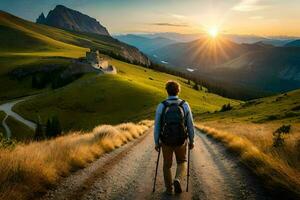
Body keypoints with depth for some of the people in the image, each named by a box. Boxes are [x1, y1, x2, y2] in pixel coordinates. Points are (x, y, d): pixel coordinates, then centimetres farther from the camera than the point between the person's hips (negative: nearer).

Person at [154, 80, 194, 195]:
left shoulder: (161, 106, -12)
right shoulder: (185, 105, -10)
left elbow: (157, 126, -7)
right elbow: (190, 125, -4)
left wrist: (156, 142, 5)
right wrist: (191, 141, 8)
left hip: (166, 141, 0)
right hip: (180, 141, 0)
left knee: (167, 164, 21)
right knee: (182, 162, 23)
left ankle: (169, 189, 26)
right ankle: (177, 181, -2)